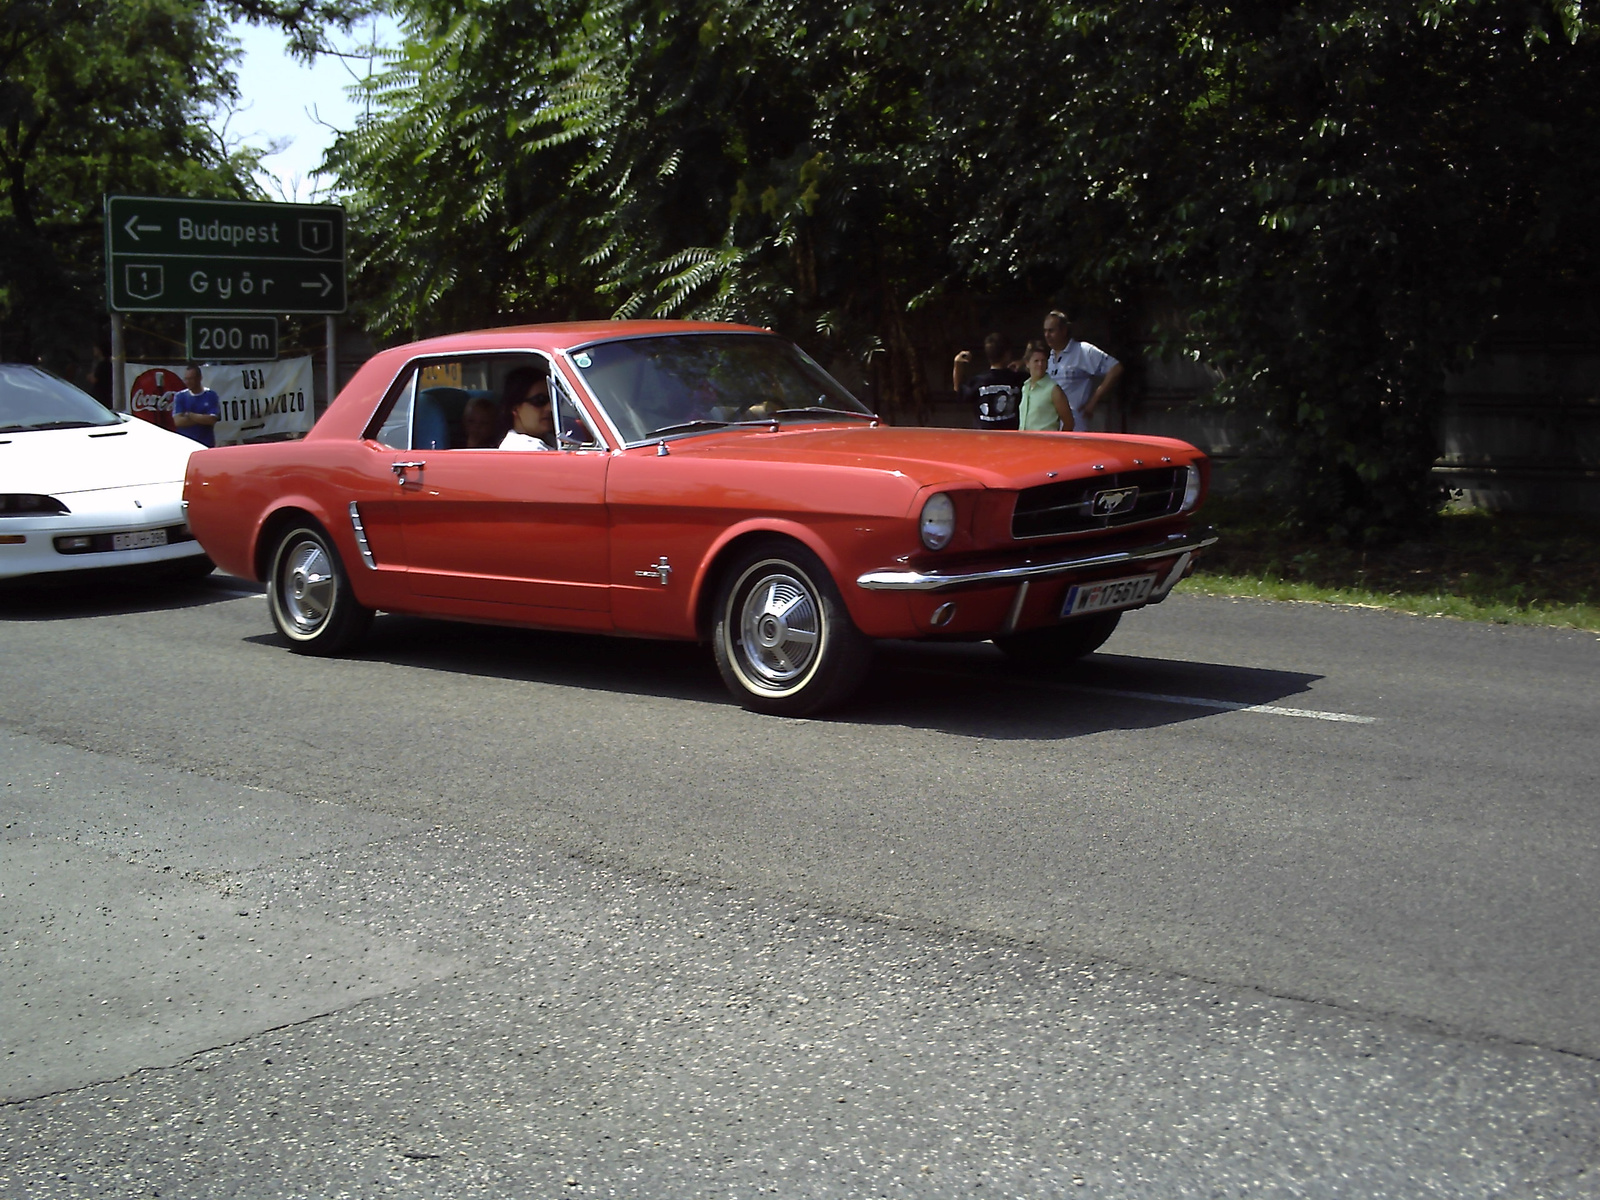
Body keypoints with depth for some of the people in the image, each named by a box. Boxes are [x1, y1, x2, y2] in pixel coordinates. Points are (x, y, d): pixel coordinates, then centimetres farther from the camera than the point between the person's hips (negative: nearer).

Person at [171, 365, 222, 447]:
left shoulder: (211, 396, 1)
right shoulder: (180, 396, 5)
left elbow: (212, 420, -11)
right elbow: (178, 421, -6)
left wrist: (189, 415, -8)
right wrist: (202, 419, -9)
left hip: (206, 445, -1)